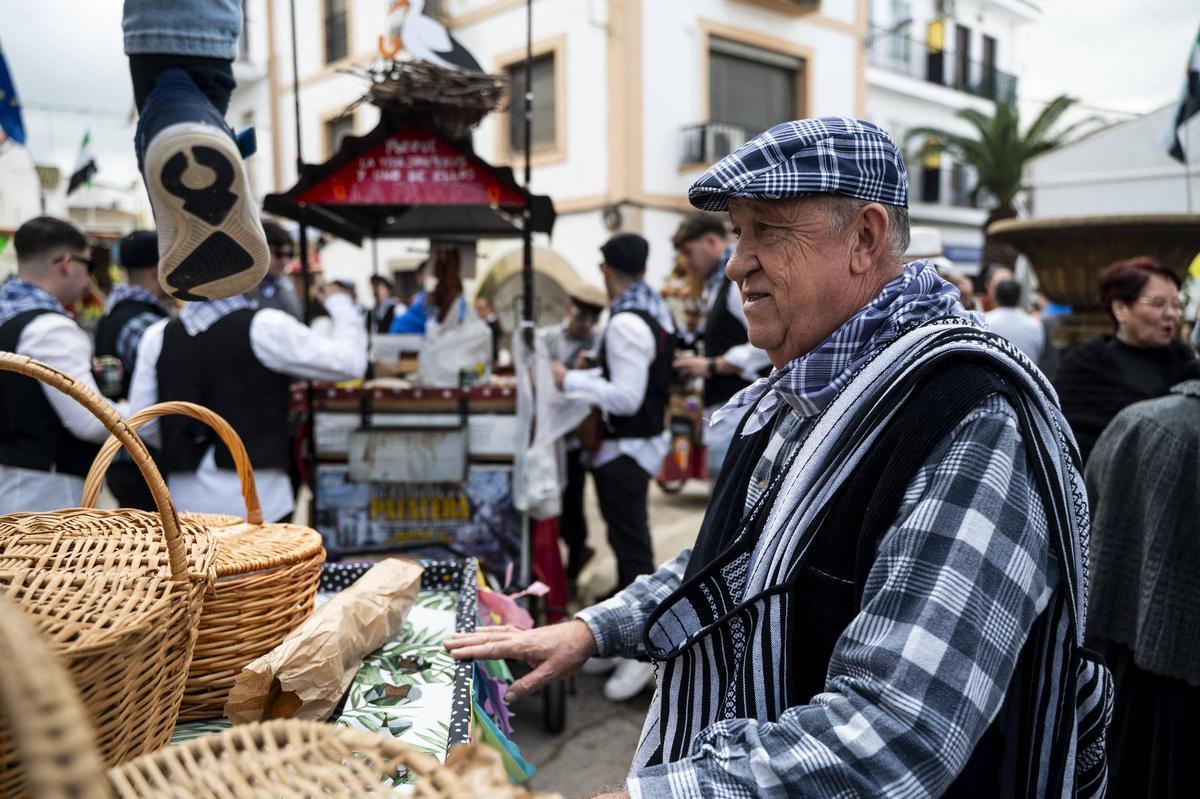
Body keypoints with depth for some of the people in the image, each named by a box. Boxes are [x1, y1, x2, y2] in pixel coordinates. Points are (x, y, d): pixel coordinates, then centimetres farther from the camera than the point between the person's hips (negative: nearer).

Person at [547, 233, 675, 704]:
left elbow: (626, 399, -26)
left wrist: (570, 381, -20)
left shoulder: (626, 322, -23)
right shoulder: (655, 308, 7)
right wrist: (587, 376, 13)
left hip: (626, 448, -10)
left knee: (631, 546, -2)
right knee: (628, 541, 18)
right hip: (644, 439, 10)